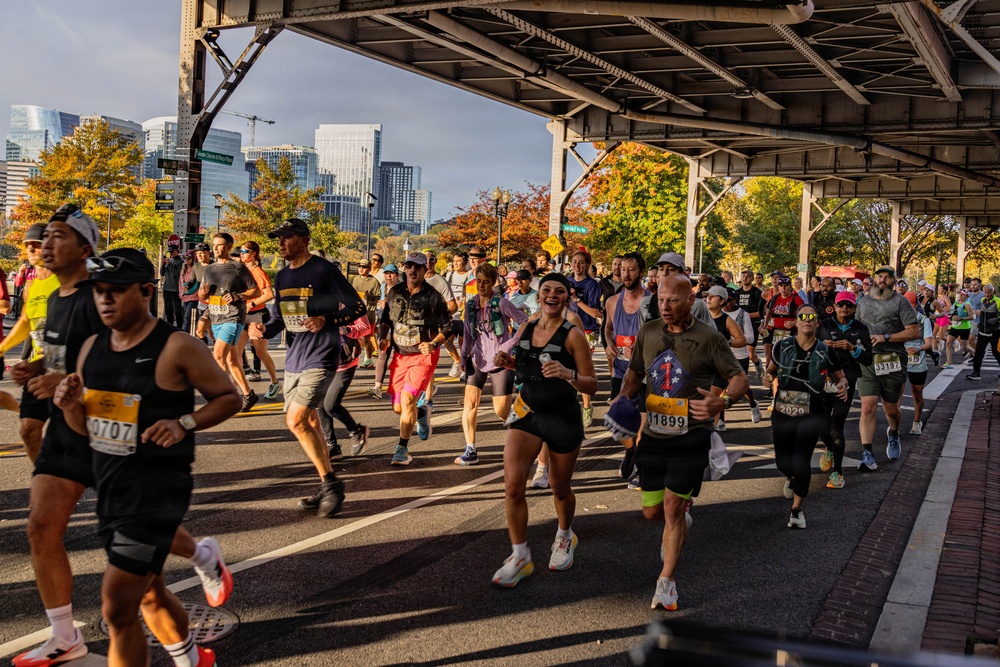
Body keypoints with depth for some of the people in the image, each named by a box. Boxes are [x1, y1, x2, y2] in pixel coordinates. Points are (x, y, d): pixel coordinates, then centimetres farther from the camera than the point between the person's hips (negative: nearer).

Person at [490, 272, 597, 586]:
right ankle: (520, 557, 5)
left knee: (560, 489, 13)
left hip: (563, 419, -3)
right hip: (527, 413, 4)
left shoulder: (573, 335, -13)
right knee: (512, 486, -10)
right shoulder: (526, 328, 2)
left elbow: (591, 385, -13)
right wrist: (509, 362, -2)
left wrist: (568, 374, -32)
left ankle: (565, 537, 45)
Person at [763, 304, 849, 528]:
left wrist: (842, 386, -14)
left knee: (802, 461, -11)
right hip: (782, 411, 2)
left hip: (812, 414, -2)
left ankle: (797, 509, 10)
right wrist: (768, 376, -11)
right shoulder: (782, 346, -1)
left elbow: (840, 377, 9)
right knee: (782, 460, 8)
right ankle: (790, 478, 49)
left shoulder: (824, 351, -2)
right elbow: (771, 370, 12)